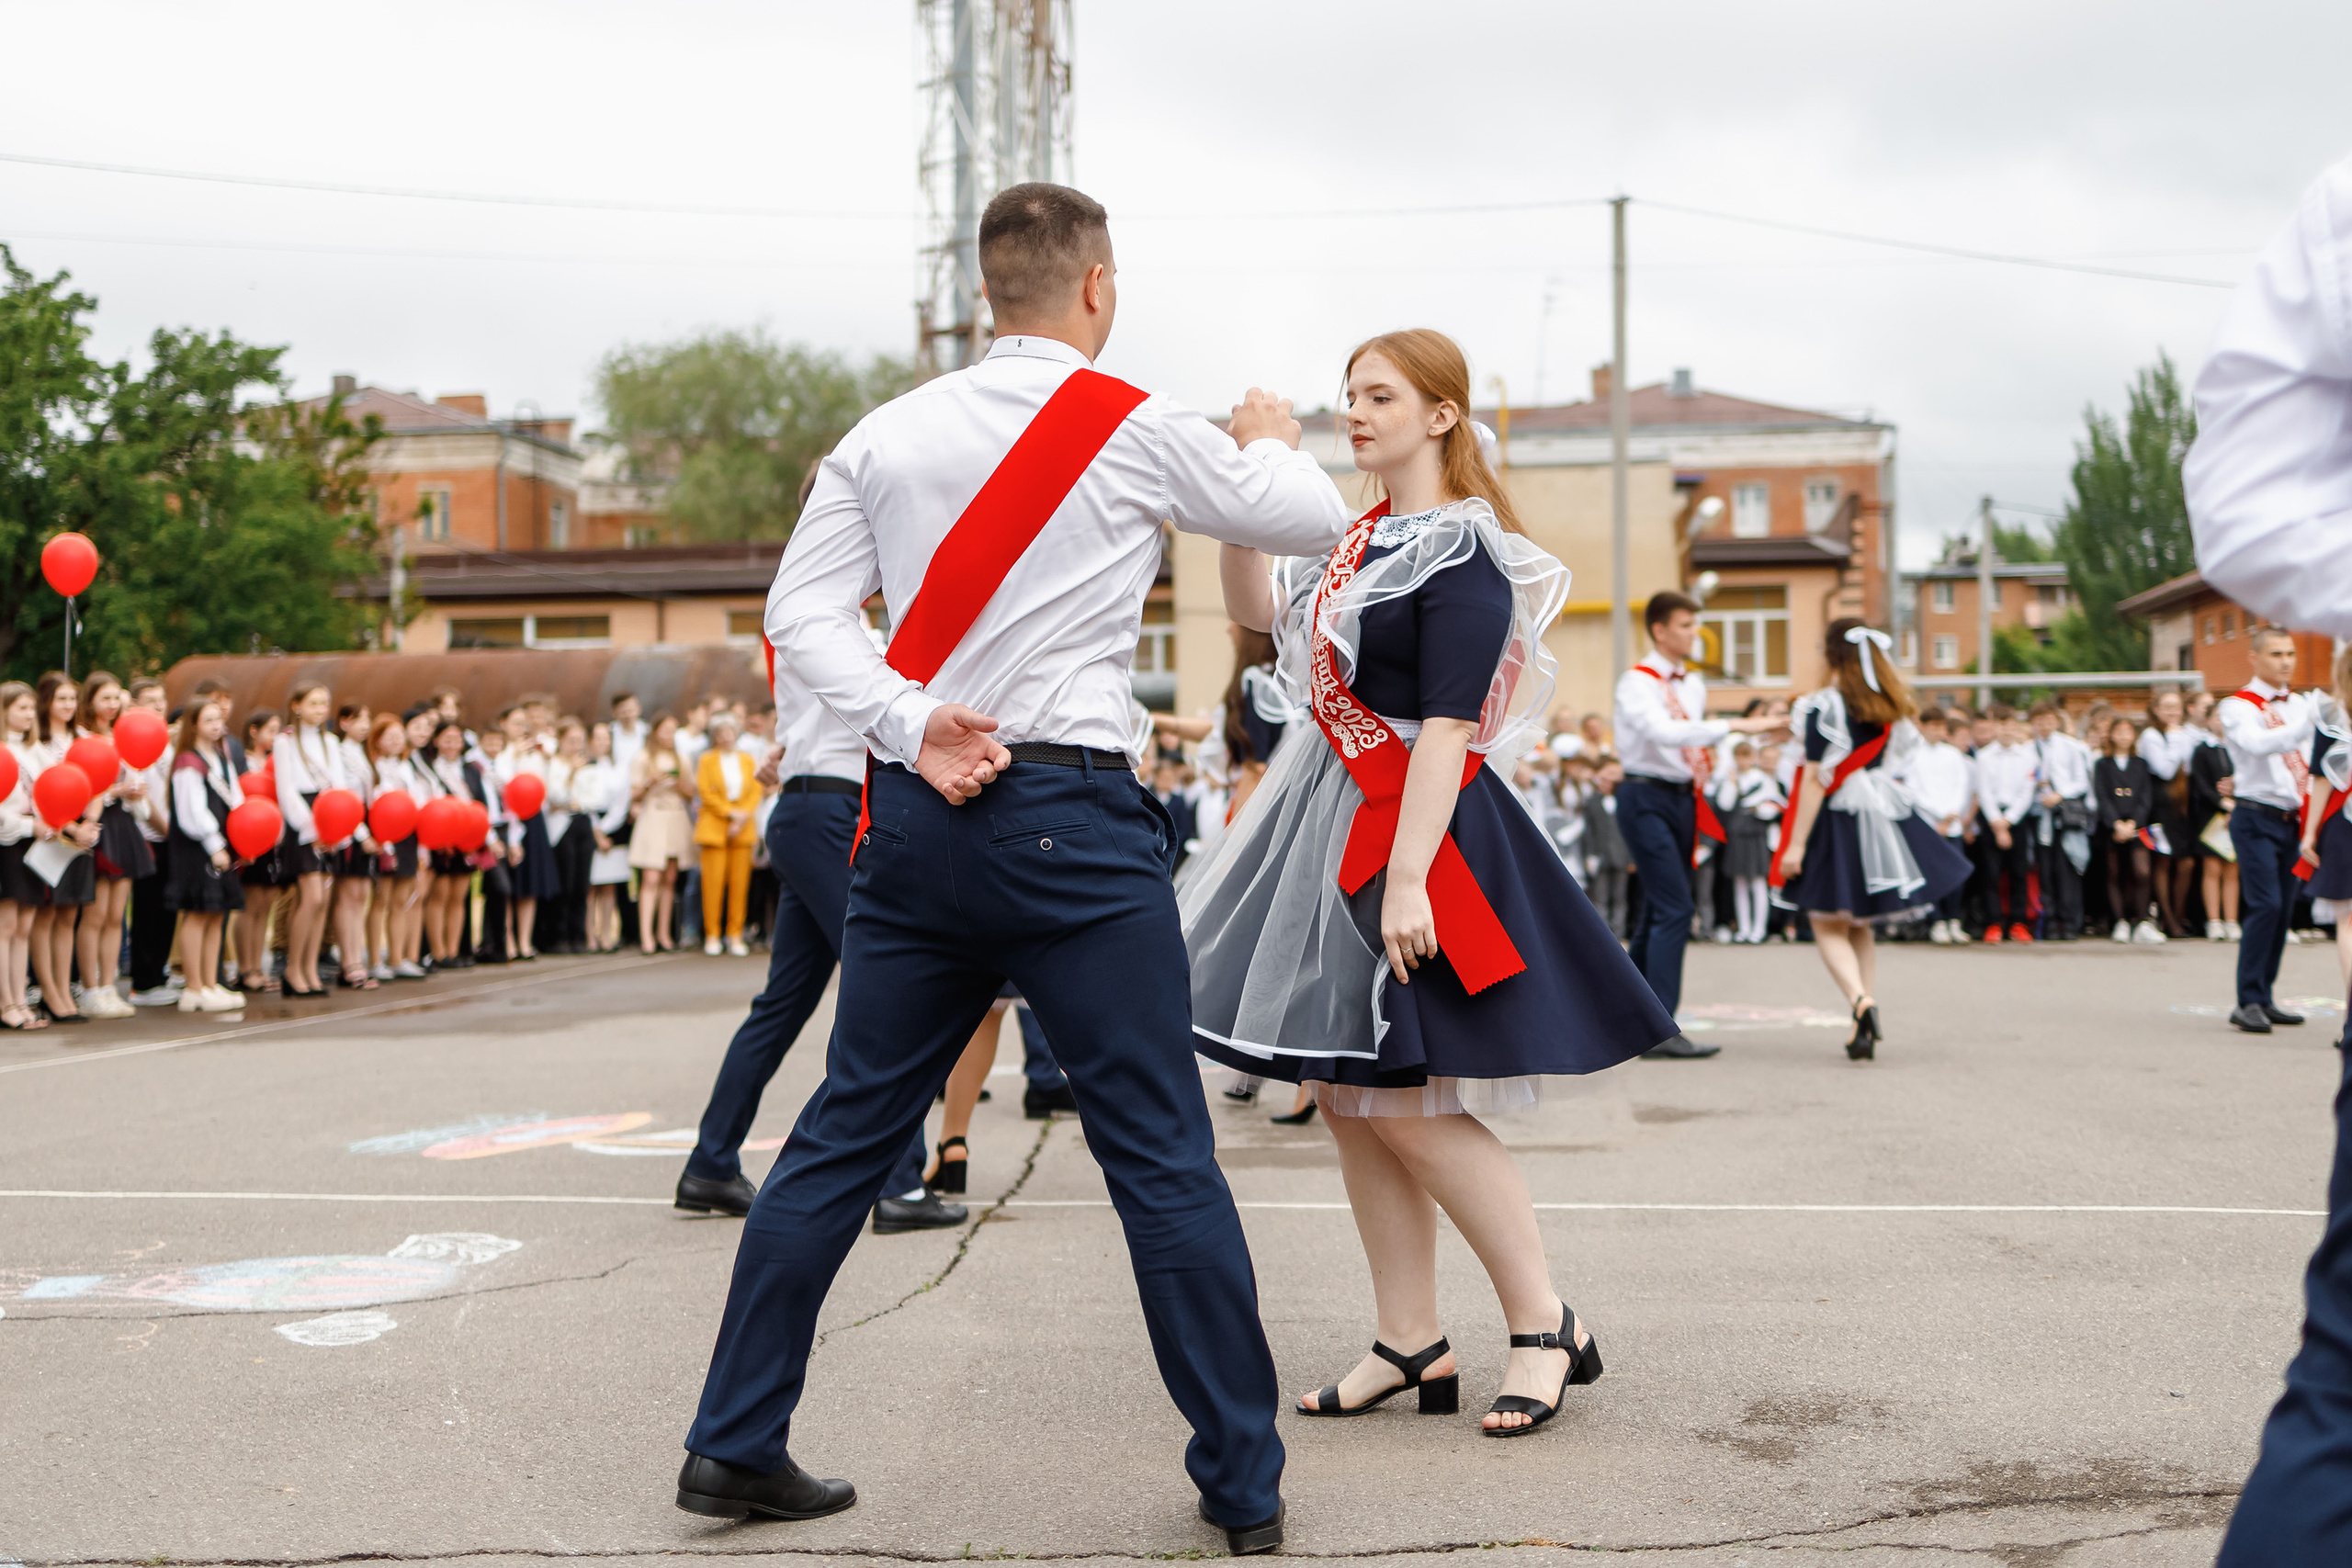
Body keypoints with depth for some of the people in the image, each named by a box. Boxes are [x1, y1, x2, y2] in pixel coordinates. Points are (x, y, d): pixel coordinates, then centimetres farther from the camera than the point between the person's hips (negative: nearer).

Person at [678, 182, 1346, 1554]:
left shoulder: (887, 436, 9)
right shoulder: (1138, 430, -2)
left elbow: (803, 614, 1)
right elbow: (1322, 524, 10)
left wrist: (911, 727, -7)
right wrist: (1274, 443, 30)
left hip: (916, 817, 5)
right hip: (1071, 817, -4)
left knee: (846, 1133, 12)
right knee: (1163, 1156, 2)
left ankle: (735, 1445, 19)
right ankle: (1246, 1485, 9)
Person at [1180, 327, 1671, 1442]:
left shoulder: (1460, 552, -13)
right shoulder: (1365, 537, 13)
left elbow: (1448, 728, -20)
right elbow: (1255, 608, 23)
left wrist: (1406, 881, -25)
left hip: (1414, 829, -9)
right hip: (1335, 824, 9)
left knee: (1406, 1105, -8)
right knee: (1343, 1095, 9)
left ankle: (1545, 1327, 7)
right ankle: (1411, 1346, 17)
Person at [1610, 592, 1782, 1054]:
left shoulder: (1694, 685, 15)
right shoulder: (1637, 682, -11)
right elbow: (1664, 731, -28)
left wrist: (1705, 766, 3)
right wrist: (1735, 726, -32)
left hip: (1683, 797, 8)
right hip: (1647, 797, -8)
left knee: (1658, 910, 12)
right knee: (1674, 909, -16)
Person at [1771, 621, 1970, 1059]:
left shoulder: (1824, 706, -13)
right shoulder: (1889, 707, 6)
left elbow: (1816, 779, -15)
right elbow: (1898, 762, 9)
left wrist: (1796, 843, -13)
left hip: (1837, 821, -6)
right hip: (1883, 821, 6)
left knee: (1828, 925, 2)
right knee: (1859, 926, 16)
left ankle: (1860, 1000, -23)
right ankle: (1866, 1027, 13)